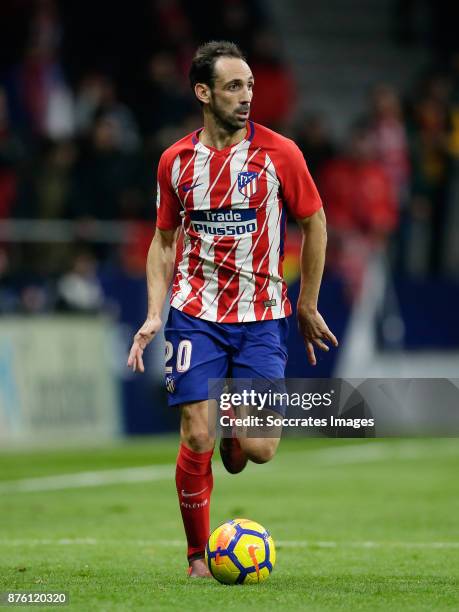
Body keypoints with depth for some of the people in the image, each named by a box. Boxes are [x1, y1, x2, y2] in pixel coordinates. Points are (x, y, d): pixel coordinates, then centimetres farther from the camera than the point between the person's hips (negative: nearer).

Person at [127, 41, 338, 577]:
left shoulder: (279, 153, -4)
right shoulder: (175, 161, 2)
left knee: (259, 449, -8)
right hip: (195, 315, 1)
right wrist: (154, 314, 1)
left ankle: (234, 436, 30)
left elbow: (314, 224, 7)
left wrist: (307, 306, 10)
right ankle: (197, 556, 10)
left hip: (261, 316, -1)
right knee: (196, 440, -8)